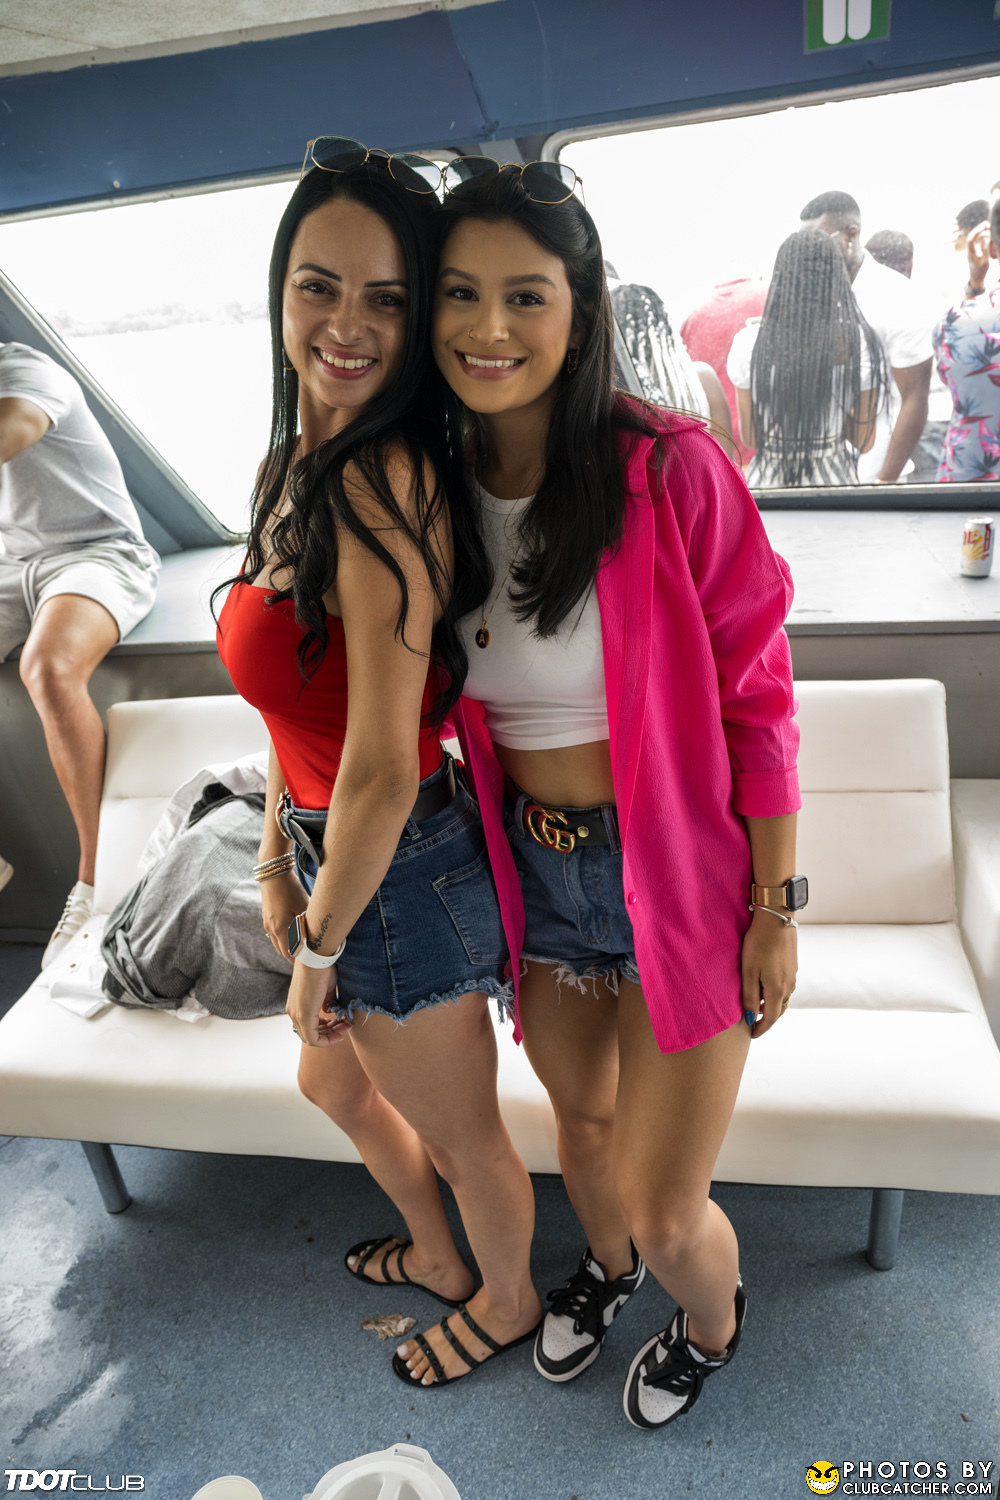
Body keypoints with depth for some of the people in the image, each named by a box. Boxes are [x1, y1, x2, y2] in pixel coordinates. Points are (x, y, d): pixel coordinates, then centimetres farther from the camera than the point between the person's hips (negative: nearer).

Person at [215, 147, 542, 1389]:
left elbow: (382, 772, -26)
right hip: (339, 855, 10)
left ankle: (507, 1301, 52)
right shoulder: (300, 461, 4)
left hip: (399, 877, -10)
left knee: (461, 1133, 18)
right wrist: (277, 861, 13)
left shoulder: (382, 483, -26)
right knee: (333, 1080, 32)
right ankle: (436, 1256, 61)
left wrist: (320, 948, -13)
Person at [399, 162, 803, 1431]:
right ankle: (604, 1262, 62)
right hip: (533, 870, 5)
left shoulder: (670, 472, -19)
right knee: (580, 1118, 27)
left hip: (678, 875, -4)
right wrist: (495, 855, 10)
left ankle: (712, 1321, 47)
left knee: (668, 1216, 8)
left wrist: (776, 909, -9)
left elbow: (756, 702, -13)